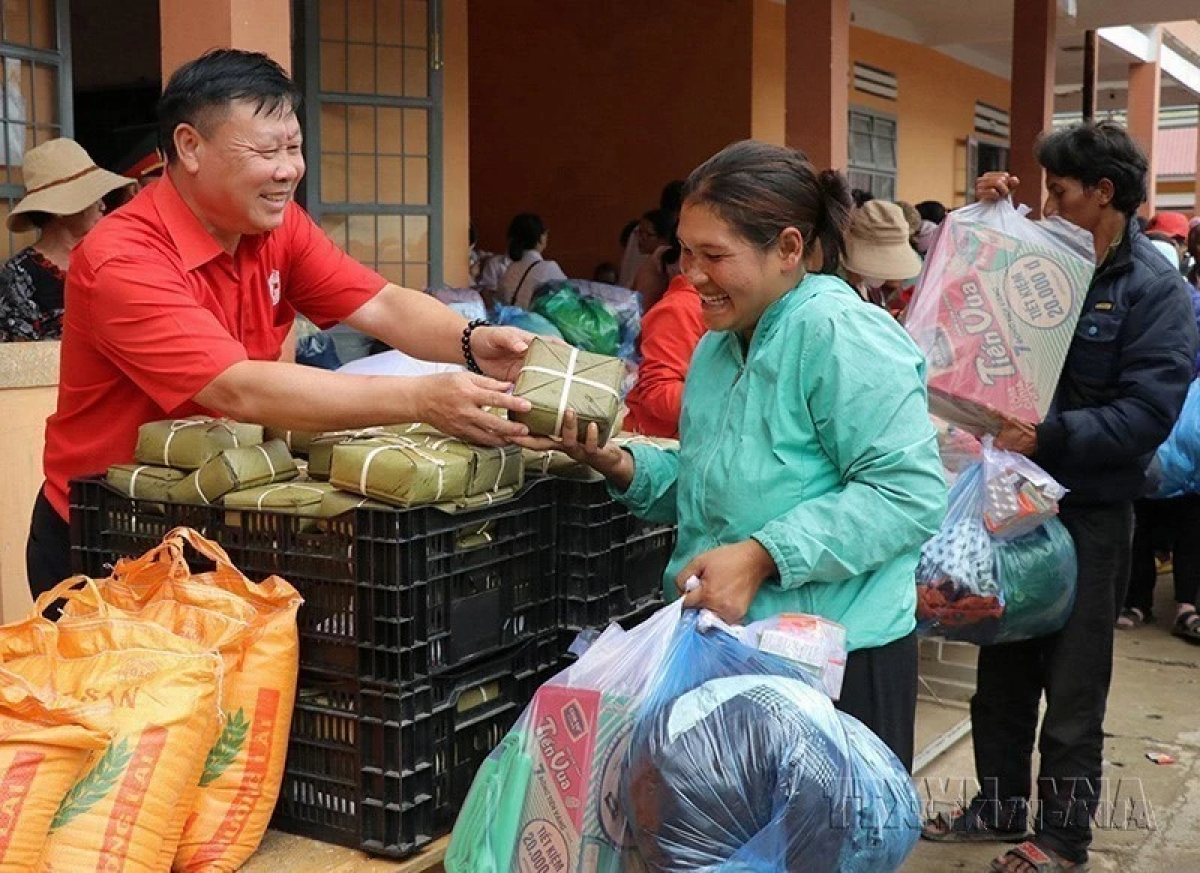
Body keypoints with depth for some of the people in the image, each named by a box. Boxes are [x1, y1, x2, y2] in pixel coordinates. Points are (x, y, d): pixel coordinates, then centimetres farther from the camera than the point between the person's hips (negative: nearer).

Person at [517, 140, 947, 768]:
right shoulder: (718, 345, 11)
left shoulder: (840, 335, -18)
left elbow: (909, 493, -24)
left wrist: (762, 556, -27)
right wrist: (620, 465, 1)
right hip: (723, 651, 9)